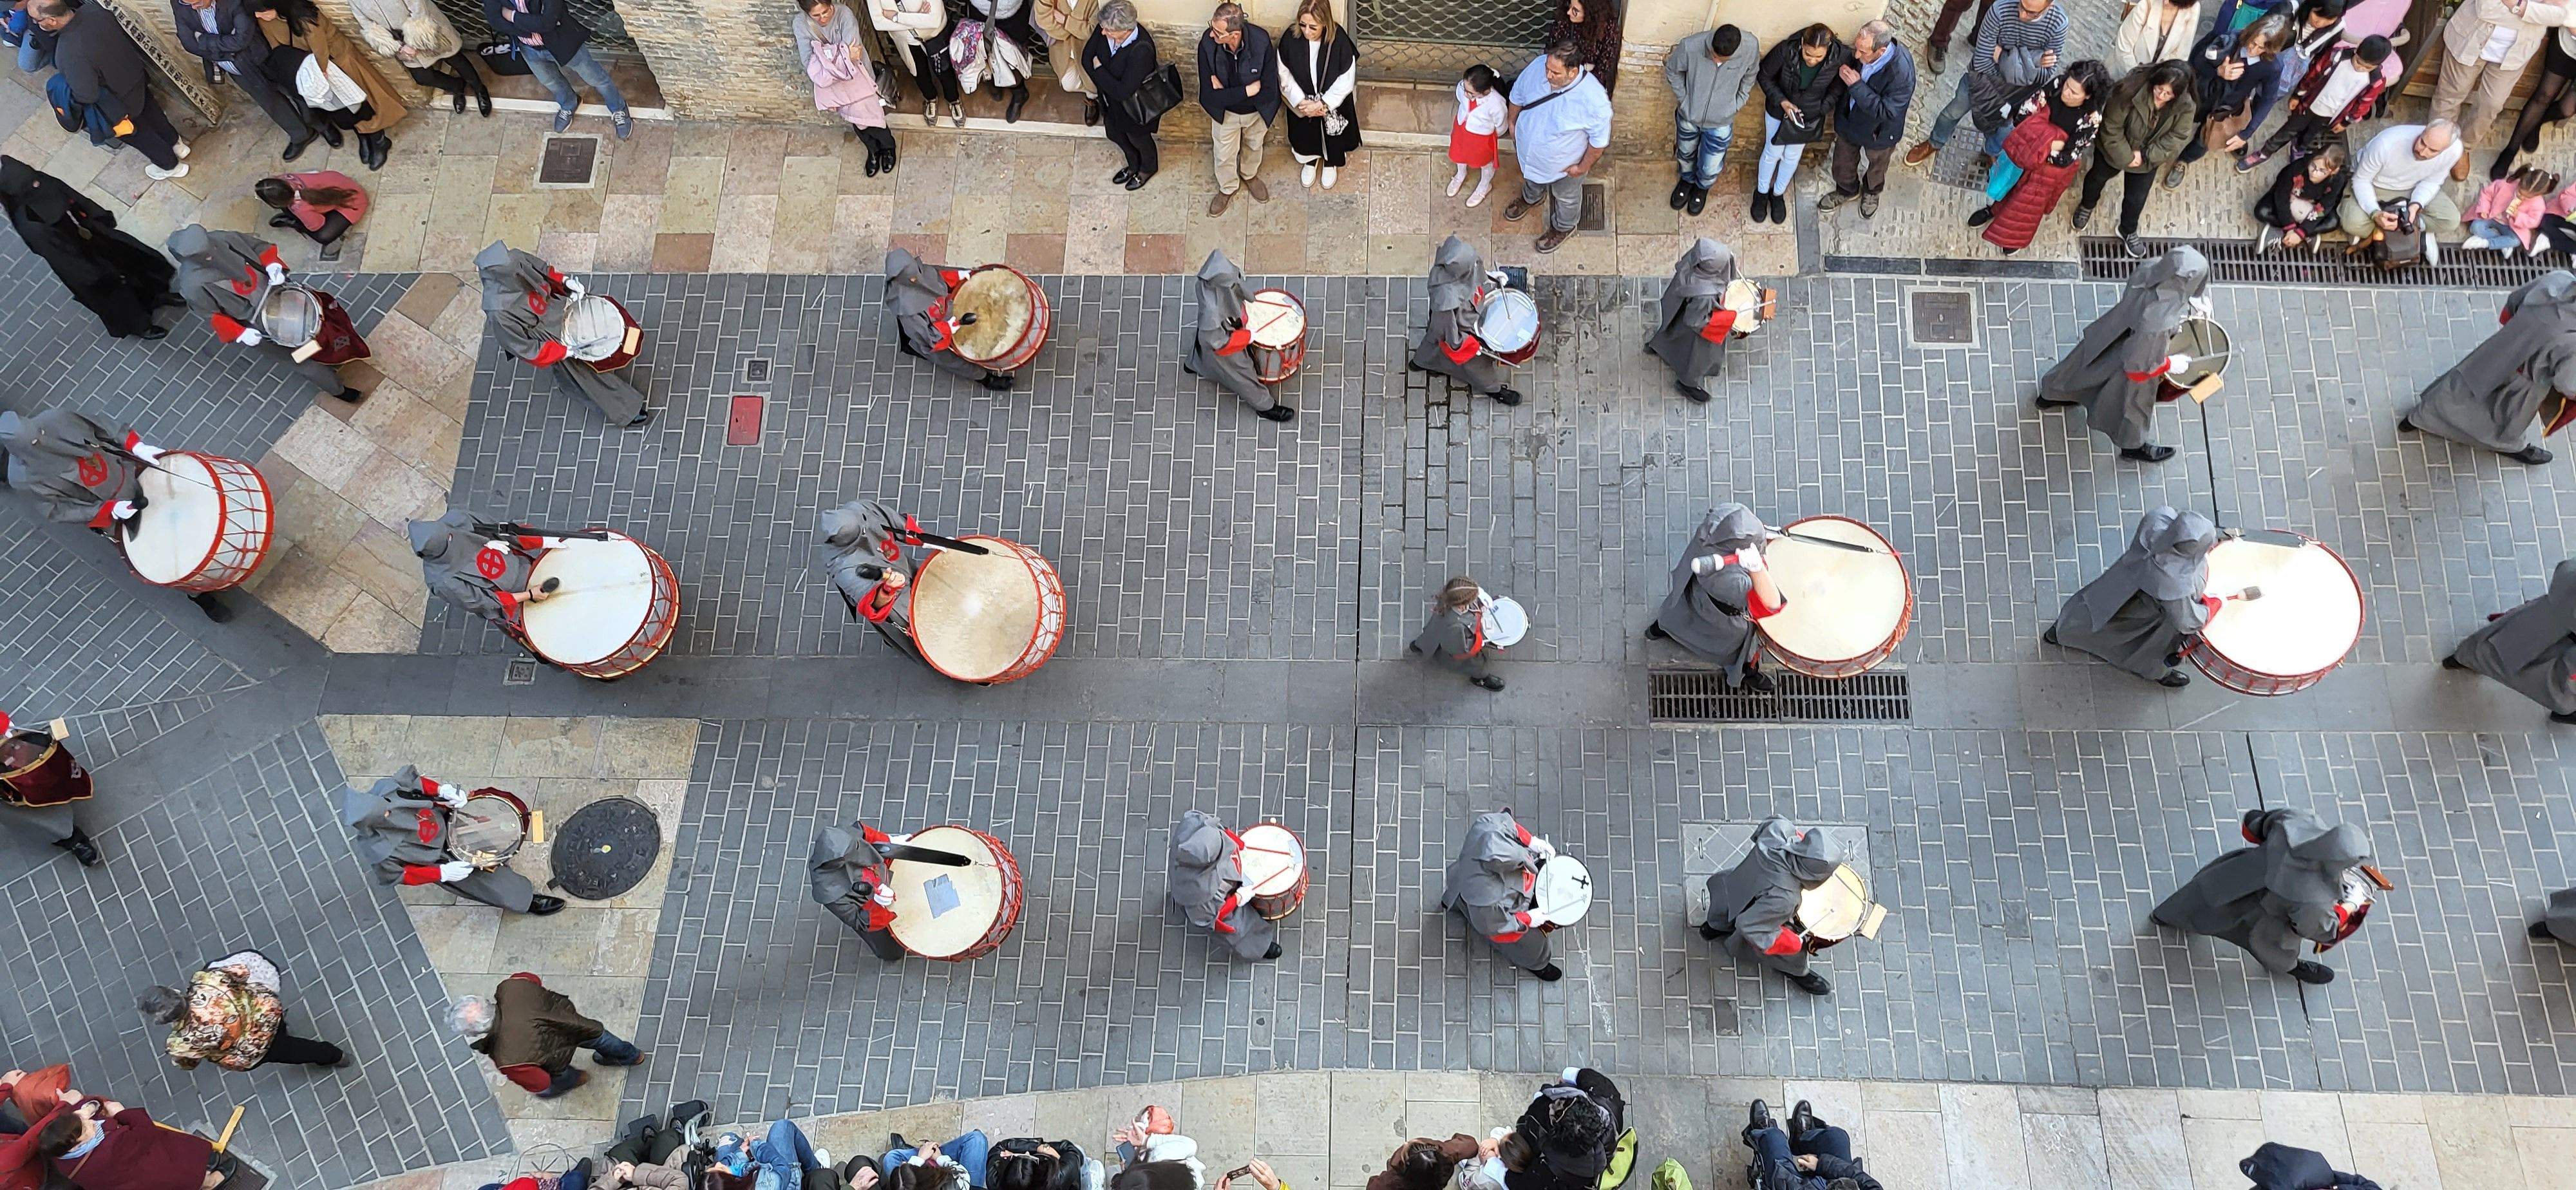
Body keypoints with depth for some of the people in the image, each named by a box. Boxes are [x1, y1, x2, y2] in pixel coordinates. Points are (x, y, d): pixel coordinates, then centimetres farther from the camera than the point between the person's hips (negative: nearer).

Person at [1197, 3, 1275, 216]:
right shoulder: (1207, 44, -34)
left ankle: (1250, 175, 62)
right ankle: (1227, 188, 55)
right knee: (1225, 154, 24)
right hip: (1225, 113, 0)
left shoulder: (1261, 42, -36)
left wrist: (1226, 92, -29)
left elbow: (1269, 93, -32)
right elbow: (1210, 95, -30)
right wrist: (1249, 90, -33)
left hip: (1257, 111, 0)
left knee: (1254, 146, 30)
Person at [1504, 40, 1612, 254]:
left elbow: (1600, 138, -23)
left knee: (1566, 196, 29)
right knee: (1532, 177, 37)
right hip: (1529, 147, 4)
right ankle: (1532, 198, 72)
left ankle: (1563, 227, 60)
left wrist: (1584, 167, -12)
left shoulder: (1594, 99, -42)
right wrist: (1513, 123, 6)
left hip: (1563, 162, -4)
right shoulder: (1538, 66, -29)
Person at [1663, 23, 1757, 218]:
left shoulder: (1751, 47, -29)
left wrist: (1737, 104, -3)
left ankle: (1702, 187, 54)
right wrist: (1684, 98, -7)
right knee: (1686, 154, 28)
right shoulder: (1690, 46, -34)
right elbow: (1672, 70, -10)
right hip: (1688, 116, 0)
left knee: (1710, 168, 19)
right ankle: (1687, 180, 62)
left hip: (1720, 123, 0)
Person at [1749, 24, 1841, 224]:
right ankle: (1762, 192, 45)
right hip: (1779, 110, -1)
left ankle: (1778, 193, 48)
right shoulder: (1786, 51, -34)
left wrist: (1822, 109, -17)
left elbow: (1838, 87, -9)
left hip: (1809, 117, 1)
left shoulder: (1841, 58, -30)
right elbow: (1765, 75, -14)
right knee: (1773, 153, 18)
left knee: (1793, 156, 21)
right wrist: (1781, 101, -23)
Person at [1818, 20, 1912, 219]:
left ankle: (1872, 192, 62)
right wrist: (1843, 72, -18)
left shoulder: (1902, 72, -43)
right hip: (1849, 119, 4)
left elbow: (1885, 112, -38)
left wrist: (1857, 85, -40)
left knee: (1876, 165, 29)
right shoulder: (1863, 47, -25)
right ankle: (1846, 191, 60)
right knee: (1843, 162, 29)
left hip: (1878, 131, -4)